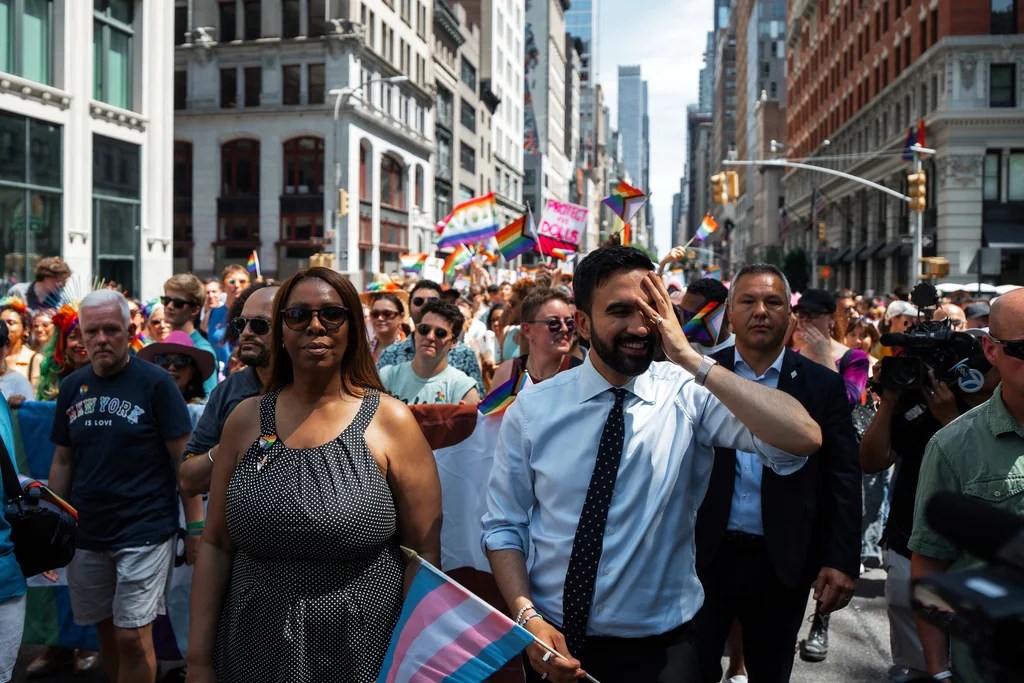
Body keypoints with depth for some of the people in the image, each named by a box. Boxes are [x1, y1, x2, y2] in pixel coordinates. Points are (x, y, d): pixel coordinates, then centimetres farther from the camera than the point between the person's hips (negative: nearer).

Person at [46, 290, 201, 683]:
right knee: (106, 631, 16)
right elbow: (62, 461, 13)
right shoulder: (71, 387, 6)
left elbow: (184, 459, -8)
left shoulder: (155, 383, -9)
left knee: (133, 638, -5)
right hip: (86, 533, 5)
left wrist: (196, 526, -12)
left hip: (145, 530, -5)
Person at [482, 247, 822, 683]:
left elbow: (802, 438, -26)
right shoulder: (532, 409, -7)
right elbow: (503, 526, -1)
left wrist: (692, 360, -27)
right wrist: (527, 616, -15)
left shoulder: (690, 395, -12)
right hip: (553, 641, 2)